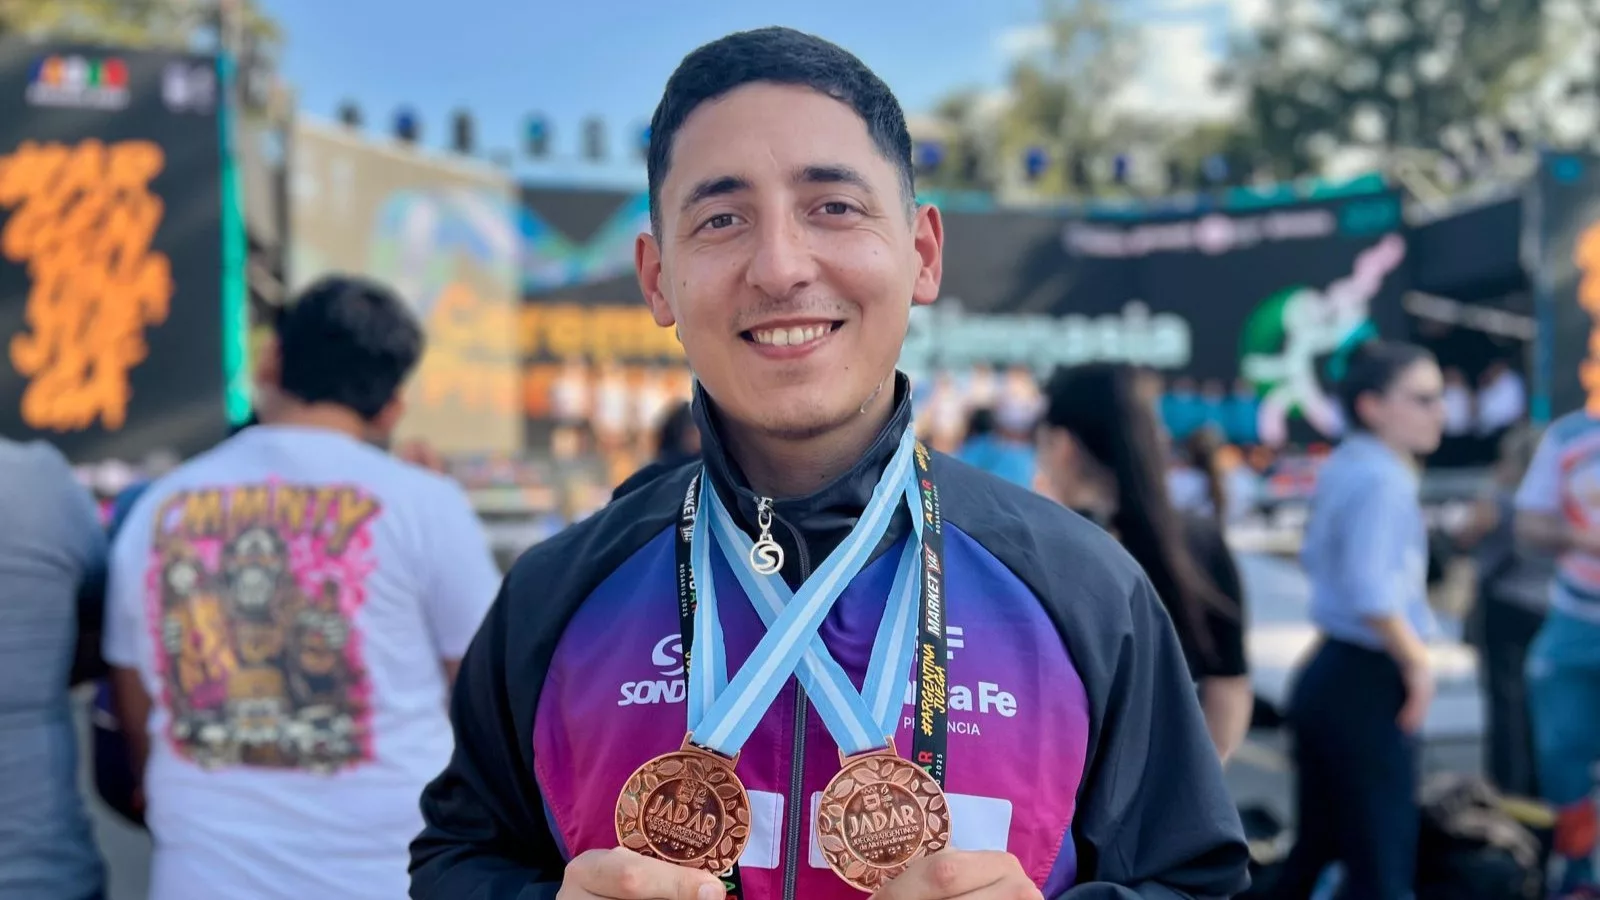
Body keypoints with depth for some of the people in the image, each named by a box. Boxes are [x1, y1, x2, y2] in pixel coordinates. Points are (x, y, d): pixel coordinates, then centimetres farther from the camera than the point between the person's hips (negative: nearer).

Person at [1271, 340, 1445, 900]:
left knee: (1315, 851, 19)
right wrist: (1417, 662, -17)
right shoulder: (1383, 480, -17)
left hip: (1326, 671, 9)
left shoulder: (1342, 467, 12)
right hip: (1369, 684, -9)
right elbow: (1371, 592, -29)